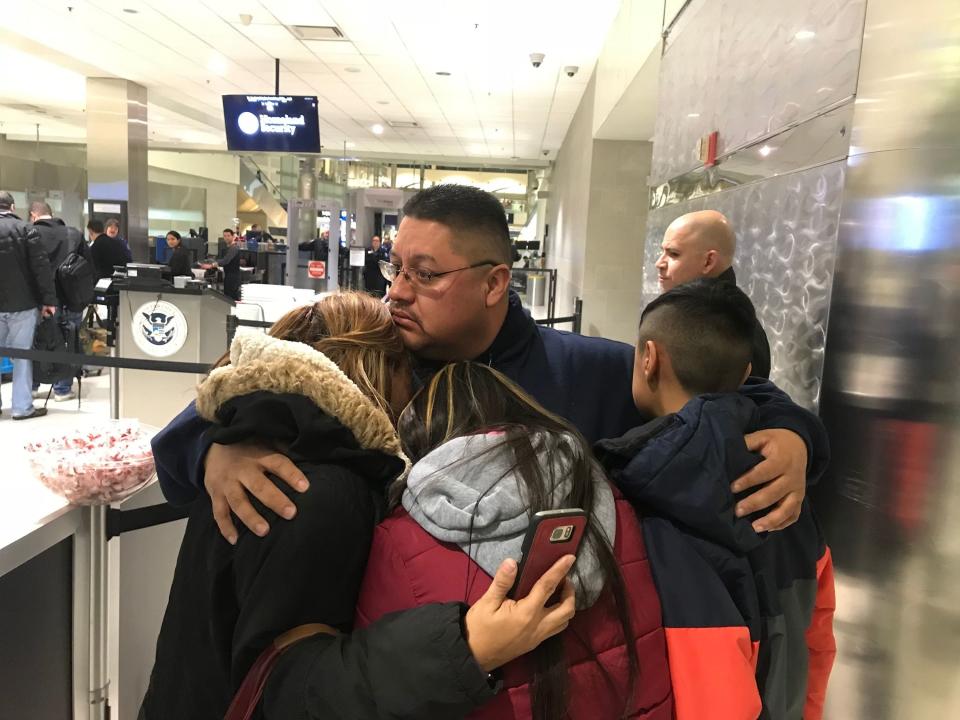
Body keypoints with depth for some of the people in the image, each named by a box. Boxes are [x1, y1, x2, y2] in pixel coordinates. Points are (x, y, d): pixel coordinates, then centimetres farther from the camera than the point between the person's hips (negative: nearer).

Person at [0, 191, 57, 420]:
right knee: (22, 355, 2)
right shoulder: (26, 230, -6)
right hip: (22, 303, -3)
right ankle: (22, 407, 4)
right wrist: (48, 300, -8)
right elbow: (41, 267, -12)